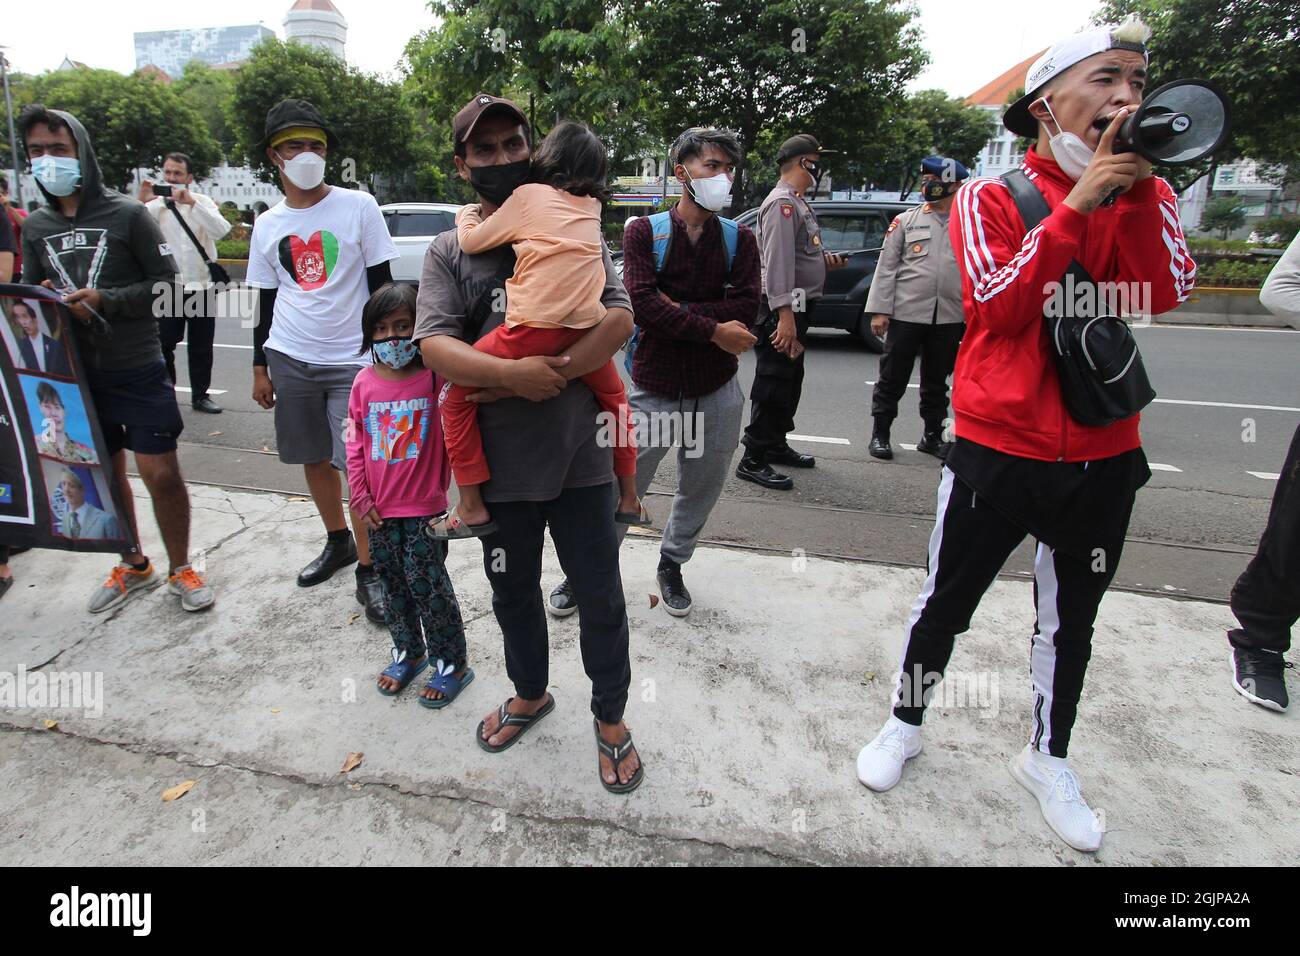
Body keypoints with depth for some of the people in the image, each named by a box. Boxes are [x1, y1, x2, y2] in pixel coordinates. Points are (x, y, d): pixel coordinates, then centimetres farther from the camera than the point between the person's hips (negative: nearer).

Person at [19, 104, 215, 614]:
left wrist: (105, 300, -17)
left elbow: (166, 282, -5)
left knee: (160, 471, -5)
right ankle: (133, 565, 31)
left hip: (136, 371, -5)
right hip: (76, 374, 5)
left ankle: (180, 569, 14)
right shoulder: (35, 226, 9)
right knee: (105, 474, 13)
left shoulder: (127, 214, -4)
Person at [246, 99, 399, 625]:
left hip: (352, 359, -4)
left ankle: (368, 570, 4)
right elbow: (266, 300, 15)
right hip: (291, 360, 4)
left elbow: (381, 284, 0)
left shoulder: (359, 207, -2)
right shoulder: (267, 225, 9)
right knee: (315, 457, 13)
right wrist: (260, 367, 14)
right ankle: (337, 541, 33)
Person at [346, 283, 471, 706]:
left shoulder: (434, 378, -11)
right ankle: (408, 652, 36)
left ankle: (452, 662, 18)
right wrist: (360, 496, 2)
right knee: (393, 583, 16)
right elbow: (355, 445, 5)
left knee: (427, 584, 1)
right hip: (379, 511, 4)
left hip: (425, 509, -4)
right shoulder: (364, 382, 0)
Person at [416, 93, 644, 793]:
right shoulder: (448, 252, 5)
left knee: (600, 598, 8)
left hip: (578, 457, -1)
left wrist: (547, 377, -21)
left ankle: (611, 721, 31)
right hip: (499, 465, 2)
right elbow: (434, 345, -10)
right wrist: (512, 373, -26)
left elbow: (618, 319, -10)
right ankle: (530, 694, 46)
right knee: (513, 591, 20)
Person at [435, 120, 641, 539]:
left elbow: (471, 241, 8)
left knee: (458, 397, 9)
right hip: (586, 329, 5)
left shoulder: (528, 194, 5)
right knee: (613, 396, 31)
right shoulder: (592, 205, 18)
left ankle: (472, 507, 6)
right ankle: (628, 496, 35)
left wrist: (466, 216, 30)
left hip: (535, 329, -5)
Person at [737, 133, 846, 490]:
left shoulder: (798, 202, 19)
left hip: (798, 305, 11)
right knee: (773, 384, -9)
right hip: (782, 307, -11)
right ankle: (753, 460, -3)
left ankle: (776, 445, 29)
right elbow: (778, 262, -23)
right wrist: (784, 315, -29)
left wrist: (824, 259, 10)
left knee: (790, 380, 17)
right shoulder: (782, 202, -14)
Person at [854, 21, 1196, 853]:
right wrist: (1076, 205, -20)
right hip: (997, 449, -3)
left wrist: (1136, 189, -15)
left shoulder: (1146, 196, 7)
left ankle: (1048, 760, 38)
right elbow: (1001, 306, -18)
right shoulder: (992, 198, -4)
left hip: (1104, 456, 4)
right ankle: (905, 724, 34)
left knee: (1069, 622, 17)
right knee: (946, 603, 10)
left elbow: (1163, 294, -10)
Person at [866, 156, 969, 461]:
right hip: (905, 314, -1)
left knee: (936, 381, 12)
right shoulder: (906, 221, 6)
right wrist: (880, 310, -7)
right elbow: (886, 267, 1)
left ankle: (932, 435, 24)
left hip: (949, 318, 2)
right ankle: (880, 434, 14)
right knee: (892, 378, 3)